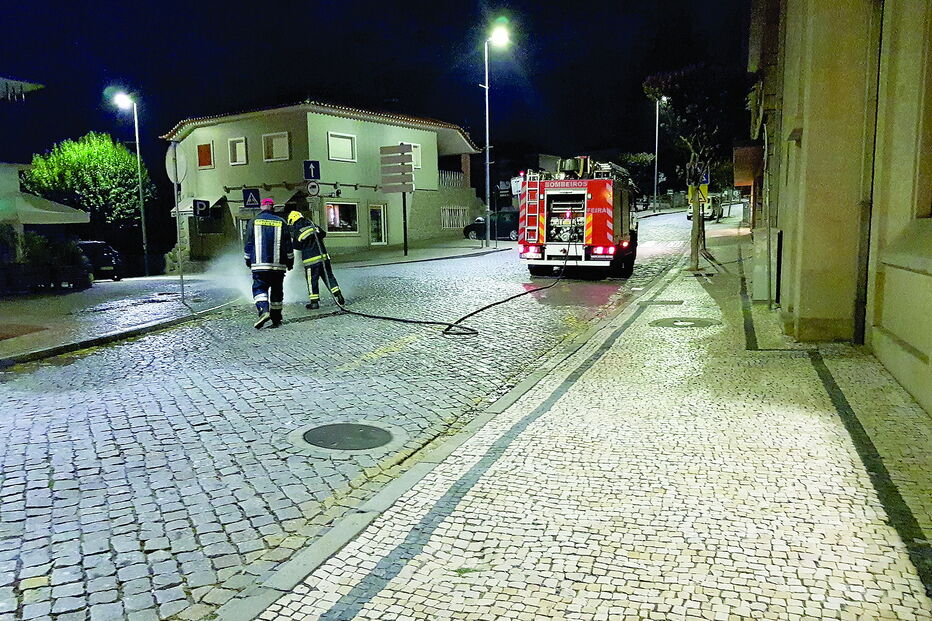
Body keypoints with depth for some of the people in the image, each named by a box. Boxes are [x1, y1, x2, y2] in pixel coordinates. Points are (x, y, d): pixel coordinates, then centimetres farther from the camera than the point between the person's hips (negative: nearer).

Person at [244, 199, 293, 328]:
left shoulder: (254, 221, 3)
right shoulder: (280, 222, 4)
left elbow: (248, 242, 5)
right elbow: (288, 244, 4)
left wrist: (248, 260, 16)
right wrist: (290, 260, 12)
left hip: (259, 264, -1)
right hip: (278, 264, 1)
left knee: (259, 287, -1)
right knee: (277, 290, 10)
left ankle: (263, 310, -27)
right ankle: (276, 319, 13)